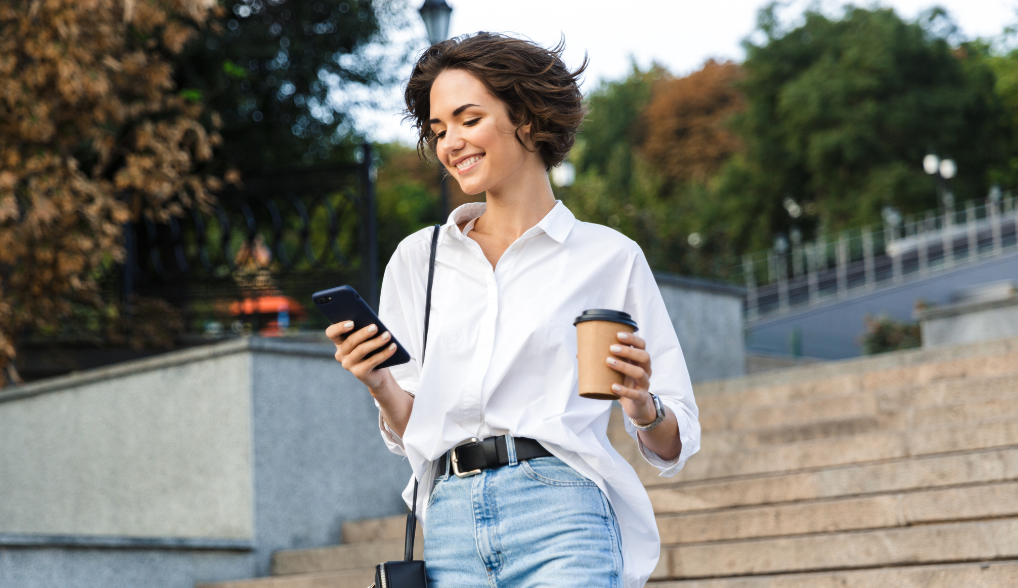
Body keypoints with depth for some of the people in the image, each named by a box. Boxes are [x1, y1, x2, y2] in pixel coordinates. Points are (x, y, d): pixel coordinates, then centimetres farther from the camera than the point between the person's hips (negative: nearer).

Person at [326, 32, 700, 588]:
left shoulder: (609, 257, 6)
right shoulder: (417, 259, 15)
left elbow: (673, 446, 9)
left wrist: (642, 406, -12)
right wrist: (381, 387, -3)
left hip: (562, 519, -3)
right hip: (452, 529, 3)